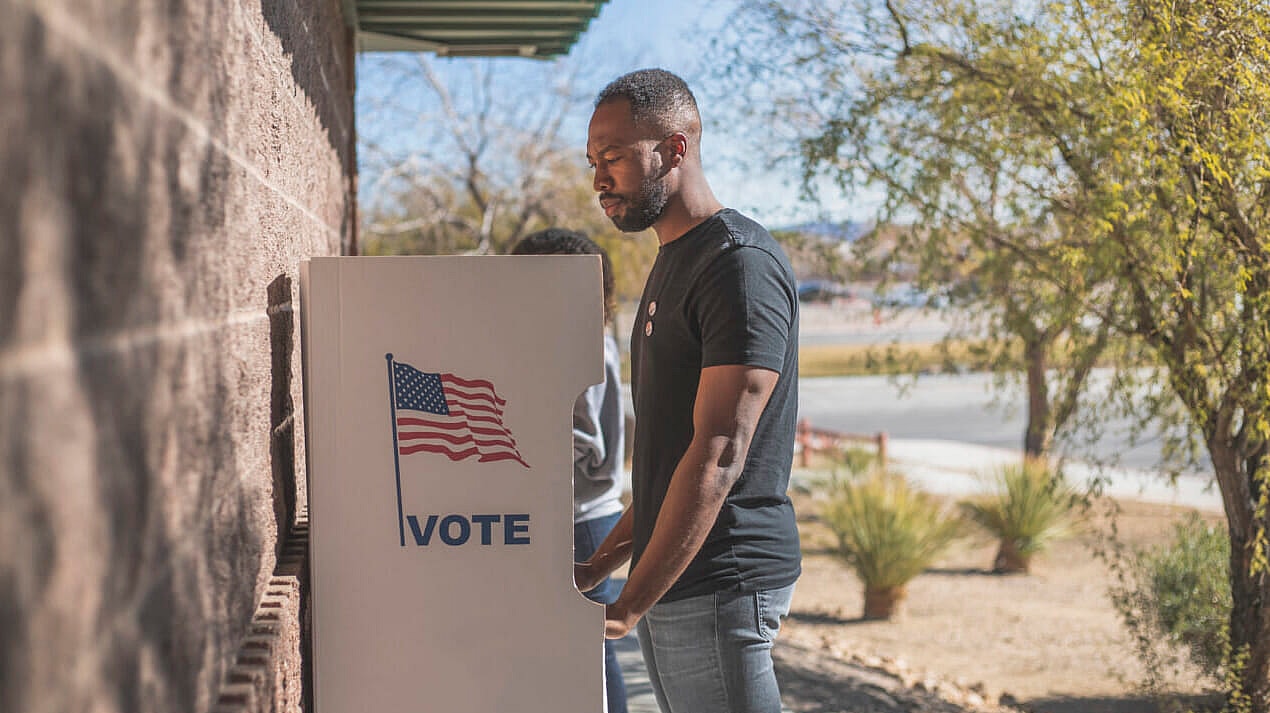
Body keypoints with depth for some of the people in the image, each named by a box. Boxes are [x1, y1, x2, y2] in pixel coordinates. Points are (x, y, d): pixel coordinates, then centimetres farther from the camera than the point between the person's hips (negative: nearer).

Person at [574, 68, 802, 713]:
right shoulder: (672, 261, 17)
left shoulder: (740, 263, -14)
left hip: (718, 584, -9)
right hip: (667, 580, 9)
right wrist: (601, 563, 16)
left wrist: (627, 608, -22)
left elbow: (719, 456, -21)